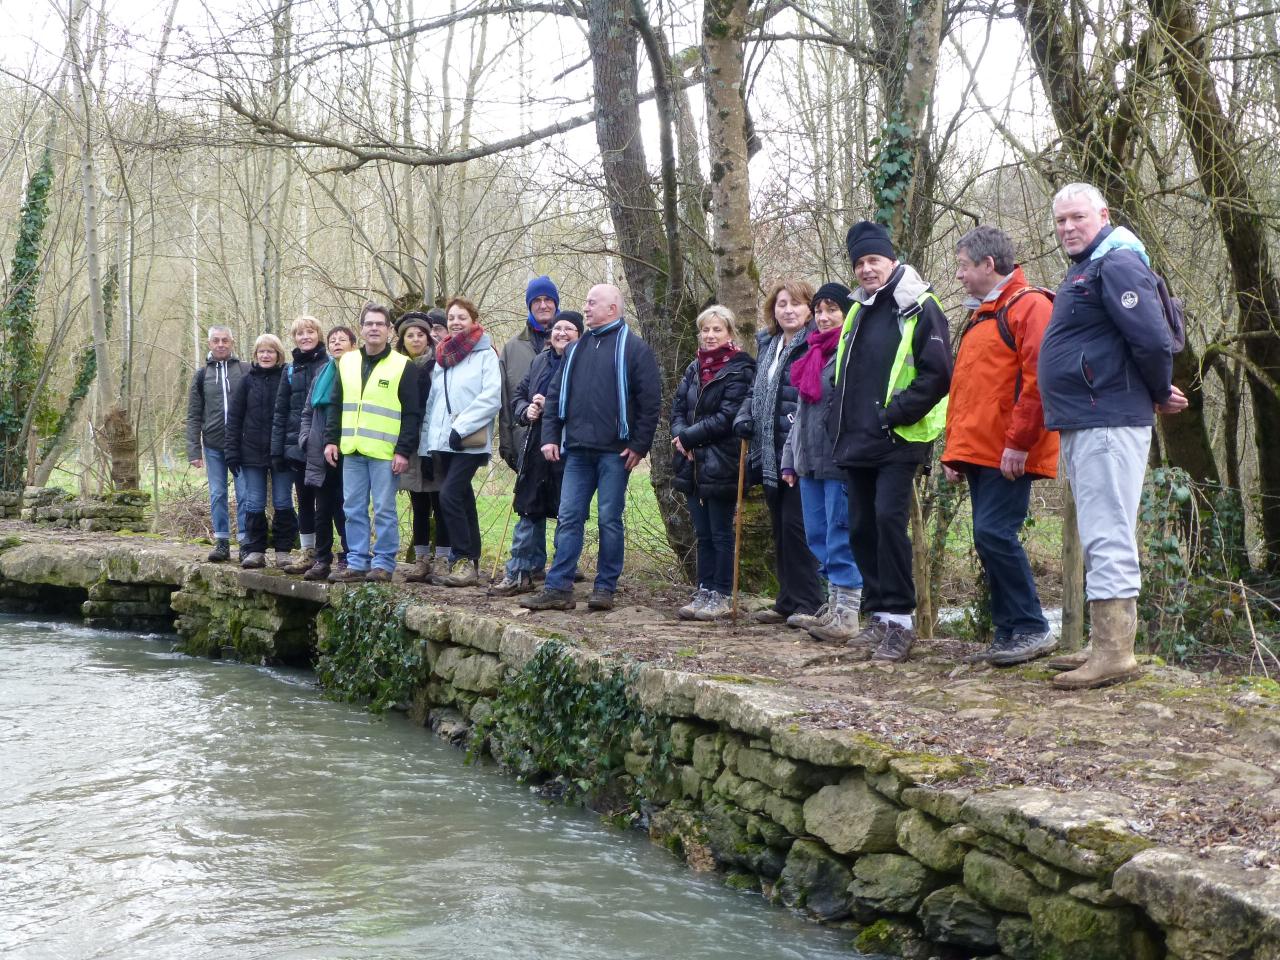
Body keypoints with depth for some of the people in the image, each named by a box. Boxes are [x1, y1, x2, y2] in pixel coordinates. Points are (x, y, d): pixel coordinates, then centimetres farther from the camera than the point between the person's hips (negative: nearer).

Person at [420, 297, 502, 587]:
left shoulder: (485, 354, -1)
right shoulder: (442, 357, 19)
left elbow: (491, 398, -12)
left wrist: (461, 427, -18)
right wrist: (427, 439, 12)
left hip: (470, 442, -6)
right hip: (441, 441, 6)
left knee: (449, 495, -18)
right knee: (462, 500, 8)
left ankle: (463, 560, -12)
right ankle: (470, 563, 11)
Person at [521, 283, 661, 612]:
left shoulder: (634, 348, -2)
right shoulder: (575, 349, 16)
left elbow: (650, 401, -6)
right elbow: (555, 395, 16)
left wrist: (639, 446, -11)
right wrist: (550, 436, 6)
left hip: (614, 452, -5)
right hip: (577, 450, 5)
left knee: (609, 520, 1)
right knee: (568, 519, 2)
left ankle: (605, 588, 9)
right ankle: (558, 588, 3)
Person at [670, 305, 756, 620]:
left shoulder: (739, 370, -8)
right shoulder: (694, 368, 15)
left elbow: (727, 417, -16)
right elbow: (678, 407, 12)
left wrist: (687, 436, -12)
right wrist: (680, 435, -8)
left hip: (721, 463, -7)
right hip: (694, 463, 7)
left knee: (720, 533, 0)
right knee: (703, 533, 12)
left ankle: (722, 596, 7)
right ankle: (704, 593, 18)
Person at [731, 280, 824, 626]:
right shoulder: (768, 347, 18)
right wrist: (744, 417, 9)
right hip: (772, 455, 8)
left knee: (795, 525, -8)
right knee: (780, 529, 12)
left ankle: (807, 603, 0)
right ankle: (787, 602, 20)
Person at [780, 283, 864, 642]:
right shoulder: (814, 353, 18)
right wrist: (790, 457, 19)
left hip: (839, 463, -9)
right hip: (809, 462, 9)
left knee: (840, 539, -7)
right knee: (818, 538, 12)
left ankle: (847, 614, -3)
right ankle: (833, 604, 20)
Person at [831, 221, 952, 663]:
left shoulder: (919, 308, -6)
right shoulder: (858, 311, 18)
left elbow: (938, 374, -13)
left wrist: (893, 413, -14)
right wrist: (843, 419, 15)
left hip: (898, 441, -8)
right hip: (857, 443, 8)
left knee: (888, 518, -17)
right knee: (861, 528, 8)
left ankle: (899, 620, -12)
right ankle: (879, 615, 17)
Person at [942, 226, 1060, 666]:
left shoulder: (1029, 306, -8)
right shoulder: (980, 316, 23)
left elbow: (1038, 380, -17)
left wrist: (1018, 442, -20)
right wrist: (955, 447, 20)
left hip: (1009, 455, -9)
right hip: (978, 452, 9)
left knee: (995, 533, -14)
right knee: (989, 538, 7)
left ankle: (1033, 629, -5)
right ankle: (1008, 632, 13)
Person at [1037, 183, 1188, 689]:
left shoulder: (1117, 264, -13)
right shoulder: (1083, 270, 20)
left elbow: (1153, 340, -22)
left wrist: (1161, 394, -7)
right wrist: (1160, 395, 17)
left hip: (1108, 422, -11)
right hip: (1081, 423, 11)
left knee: (1107, 537, -11)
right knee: (1100, 537, 14)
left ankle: (1115, 652, -9)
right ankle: (1104, 643, 22)